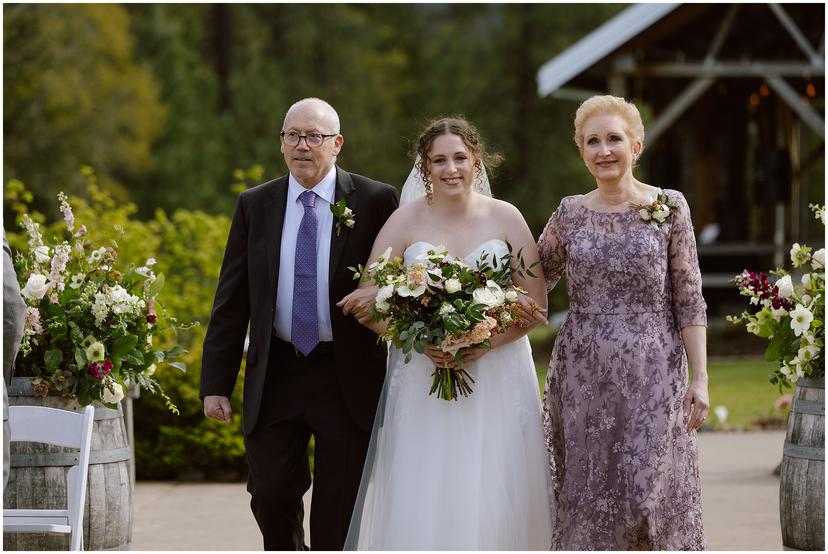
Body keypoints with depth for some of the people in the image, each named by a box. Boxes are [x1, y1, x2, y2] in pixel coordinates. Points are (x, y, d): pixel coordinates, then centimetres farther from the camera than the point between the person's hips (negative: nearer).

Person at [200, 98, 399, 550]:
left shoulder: (375, 202, -2)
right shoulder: (254, 206, 5)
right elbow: (231, 300, 5)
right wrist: (216, 384, 1)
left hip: (347, 377, -2)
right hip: (276, 376, 2)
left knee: (338, 513, 2)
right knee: (271, 496, 4)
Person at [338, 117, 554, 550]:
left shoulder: (505, 219, 1)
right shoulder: (406, 221, -1)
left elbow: (537, 304, 2)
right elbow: (367, 305, -1)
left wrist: (487, 343, -14)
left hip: (496, 376, 0)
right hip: (421, 381, 0)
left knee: (492, 503, -2)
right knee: (419, 506, -6)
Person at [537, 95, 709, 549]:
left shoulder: (669, 207, 1)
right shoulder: (570, 214, 7)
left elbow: (689, 299, 0)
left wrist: (699, 378, -6)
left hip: (652, 371, -2)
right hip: (584, 372, 2)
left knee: (648, 490, -7)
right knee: (589, 494, 2)